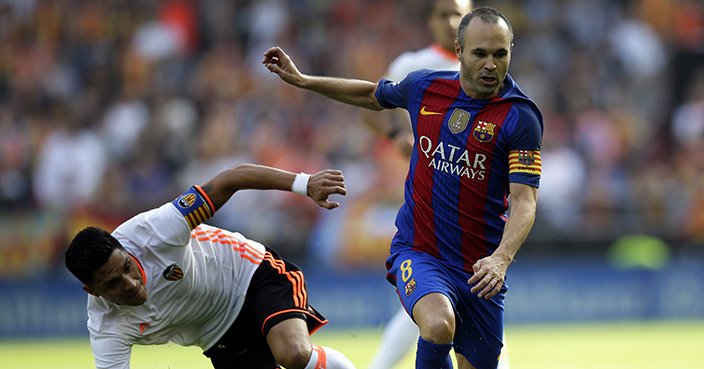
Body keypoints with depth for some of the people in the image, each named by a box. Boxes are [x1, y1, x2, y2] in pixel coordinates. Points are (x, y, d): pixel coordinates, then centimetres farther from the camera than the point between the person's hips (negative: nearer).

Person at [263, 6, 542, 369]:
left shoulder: (520, 118, -11)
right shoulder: (423, 87, 0)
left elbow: (524, 200, -17)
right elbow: (374, 96, 24)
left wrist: (500, 259, -34)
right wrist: (301, 80, 25)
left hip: (479, 269, 0)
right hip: (416, 253, 0)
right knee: (439, 325, -31)